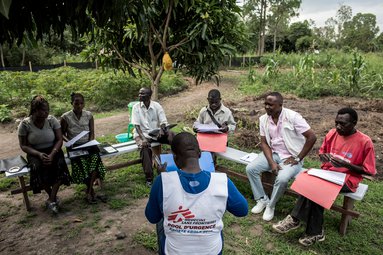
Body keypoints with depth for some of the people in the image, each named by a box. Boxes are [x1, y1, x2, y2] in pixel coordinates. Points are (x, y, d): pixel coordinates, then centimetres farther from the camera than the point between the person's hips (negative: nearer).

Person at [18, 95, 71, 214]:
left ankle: (51, 199, -20)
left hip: (53, 150, 1)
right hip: (35, 153, 0)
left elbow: (59, 139, -6)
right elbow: (23, 145, -4)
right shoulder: (25, 124, -9)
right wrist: (39, 154, -22)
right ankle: (53, 196, -9)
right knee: (37, 167, -32)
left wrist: (52, 154, -23)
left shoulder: (52, 120, -7)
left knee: (60, 164, -30)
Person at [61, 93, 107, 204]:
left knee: (95, 157, -30)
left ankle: (88, 192, -15)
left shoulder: (89, 115, 4)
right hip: (74, 147, -2)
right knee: (81, 162, -30)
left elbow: (92, 133, 6)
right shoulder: (66, 117, -3)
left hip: (88, 145, 2)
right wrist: (68, 141, -13)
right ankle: (92, 191, -8)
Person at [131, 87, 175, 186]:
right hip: (142, 133, -2)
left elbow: (163, 122, -4)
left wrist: (161, 130, -28)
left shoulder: (157, 106, 0)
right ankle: (149, 178, -27)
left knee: (172, 135, -25)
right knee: (144, 147, -34)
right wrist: (143, 138, -25)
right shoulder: (136, 107, -2)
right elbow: (136, 125, -9)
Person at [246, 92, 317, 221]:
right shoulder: (263, 119, -3)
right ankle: (262, 199, 6)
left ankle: (271, 205, -1)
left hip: (291, 157, -5)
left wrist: (298, 158, -16)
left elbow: (312, 137, -18)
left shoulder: (292, 117, -19)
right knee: (250, 168, -13)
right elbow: (264, 143, 0)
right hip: (272, 153, 5)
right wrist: (272, 162, -15)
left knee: (282, 179, -30)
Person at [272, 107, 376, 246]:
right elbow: (321, 151, 16)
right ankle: (315, 232, -20)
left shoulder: (365, 142, -13)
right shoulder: (332, 133, 0)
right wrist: (324, 156, -9)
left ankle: (295, 219, -14)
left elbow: (369, 171, -7)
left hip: (347, 179, -5)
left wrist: (347, 165, -22)